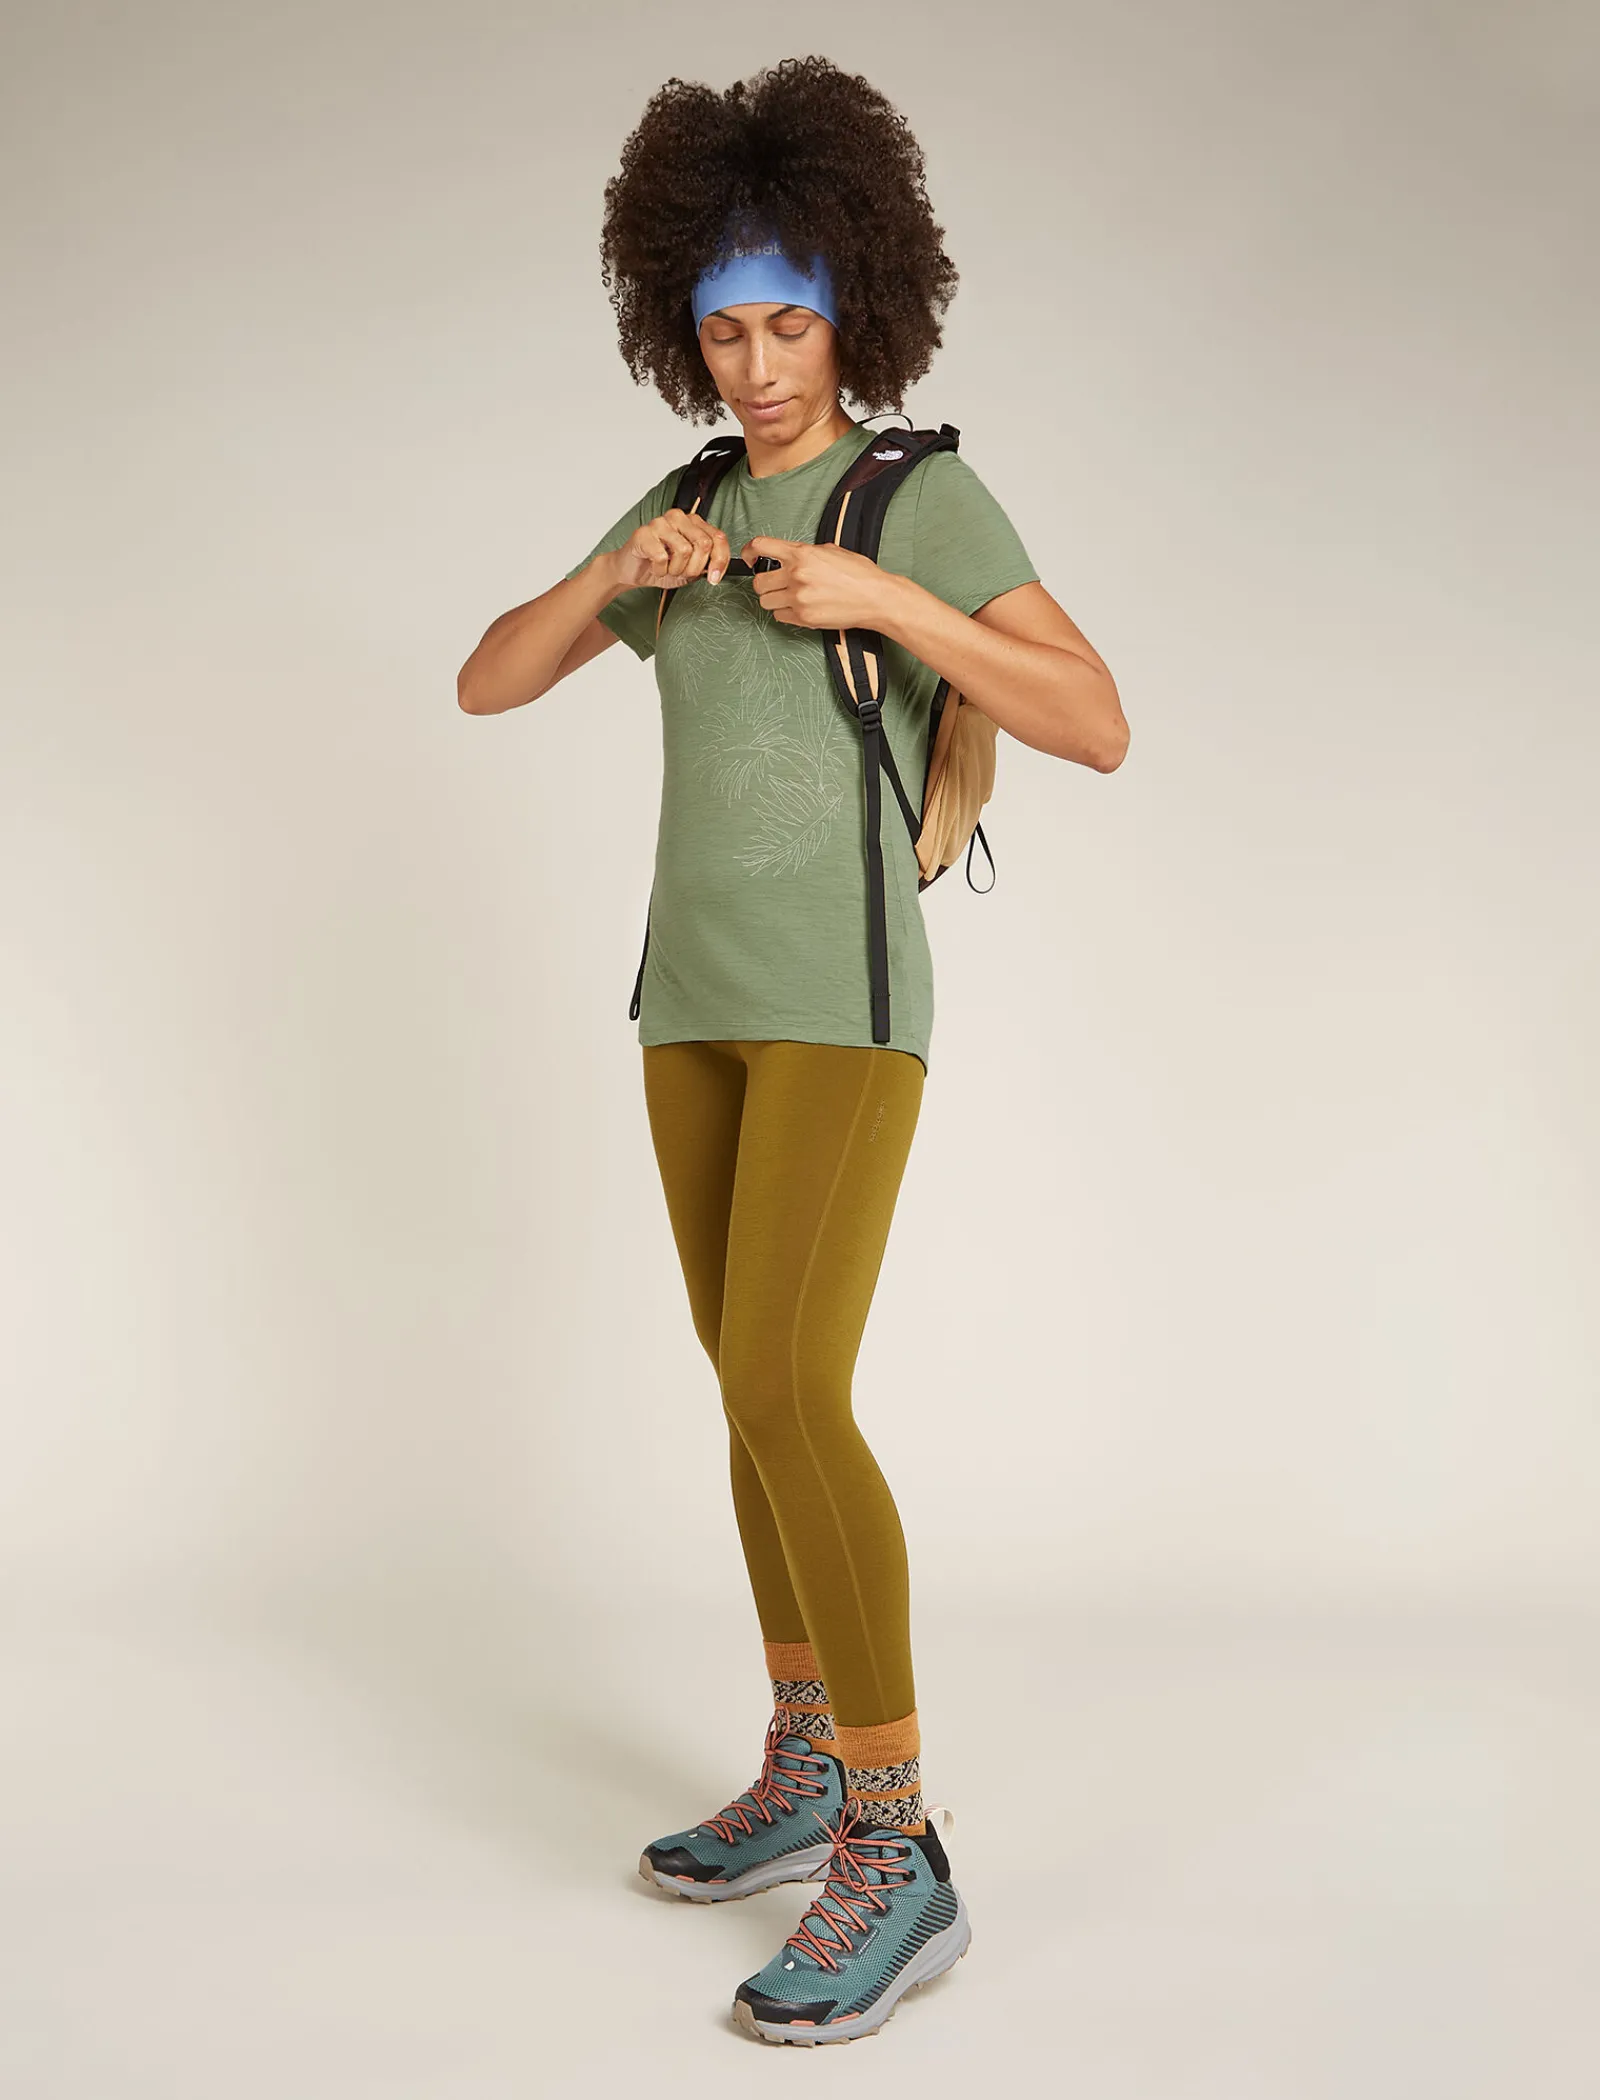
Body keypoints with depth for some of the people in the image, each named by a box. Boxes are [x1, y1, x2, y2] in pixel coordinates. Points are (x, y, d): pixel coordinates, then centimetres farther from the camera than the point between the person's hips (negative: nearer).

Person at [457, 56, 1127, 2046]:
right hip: (699, 991, 7)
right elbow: (485, 685, 9)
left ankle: (898, 1852, -11)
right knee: (762, 1388, 10)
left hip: (843, 997, -7)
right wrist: (616, 576, -10)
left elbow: (1099, 727, -13)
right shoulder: (682, 514, 13)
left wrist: (883, 601, -22)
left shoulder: (930, 497, -5)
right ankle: (809, 1768, 22)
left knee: (783, 1399, -18)